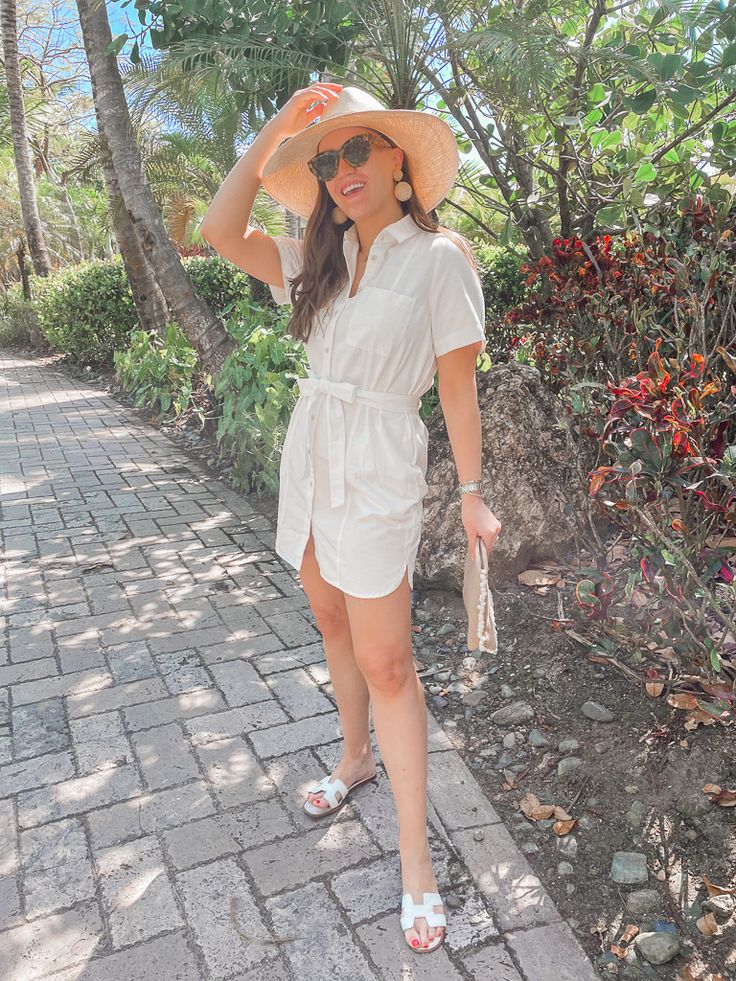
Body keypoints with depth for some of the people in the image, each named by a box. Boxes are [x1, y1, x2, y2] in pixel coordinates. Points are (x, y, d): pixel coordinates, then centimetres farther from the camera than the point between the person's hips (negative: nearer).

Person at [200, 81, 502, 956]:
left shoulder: (439, 258, -9)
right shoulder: (320, 261, 7)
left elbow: (458, 389, -8)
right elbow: (221, 232, -4)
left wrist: (472, 496, -7)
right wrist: (273, 134, -4)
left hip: (377, 473, -6)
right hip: (308, 458, 6)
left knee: (385, 662, -3)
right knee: (335, 627, 18)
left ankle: (415, 861, 11)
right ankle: (355, 760, 42)